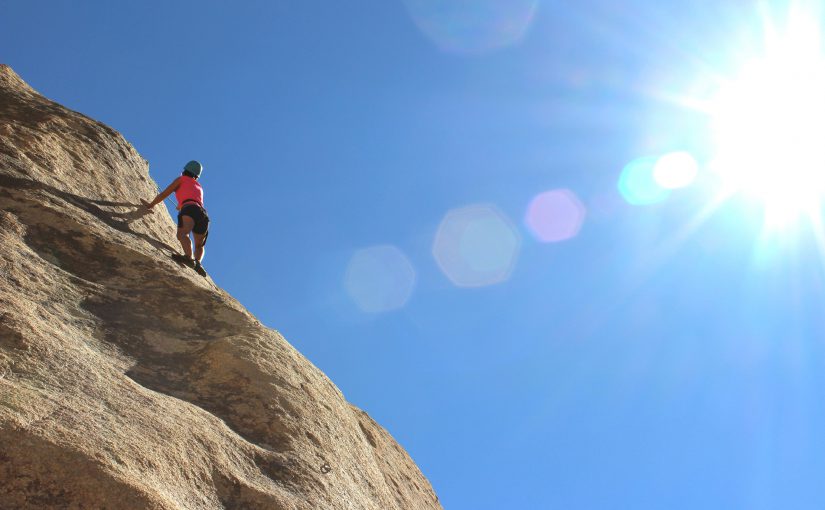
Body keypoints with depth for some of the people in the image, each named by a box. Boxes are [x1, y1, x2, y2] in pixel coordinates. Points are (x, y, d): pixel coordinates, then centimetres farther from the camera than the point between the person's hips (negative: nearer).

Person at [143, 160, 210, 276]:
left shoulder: (181, 179, 23)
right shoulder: (199, 187, 39)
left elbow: (164, 194, 21)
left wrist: (150, 205, 33)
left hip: (190, 208, -6)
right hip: (203, 214, 6)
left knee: (182, 234, -30)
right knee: (199, 246, 19)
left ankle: (189, 257, -57)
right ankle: (198, 262, -11)